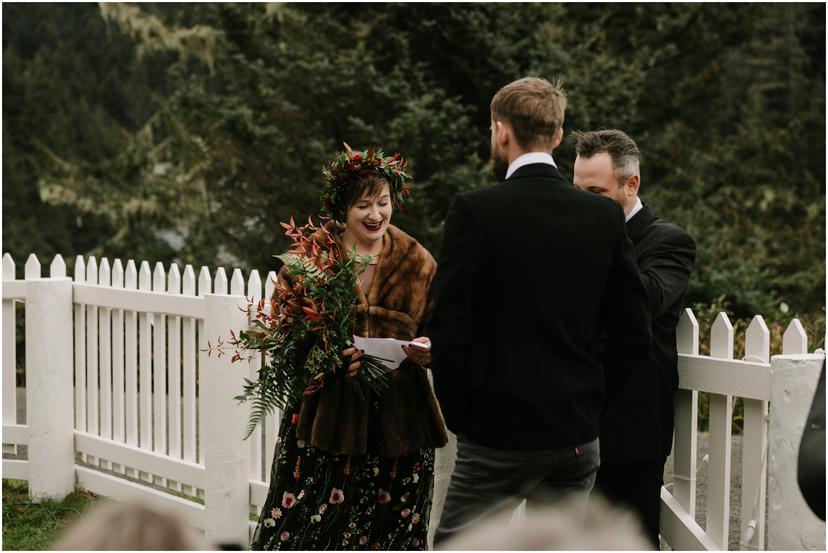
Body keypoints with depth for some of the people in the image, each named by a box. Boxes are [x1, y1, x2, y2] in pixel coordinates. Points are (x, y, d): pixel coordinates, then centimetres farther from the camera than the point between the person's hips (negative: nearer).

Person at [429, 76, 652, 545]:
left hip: (499, 434, -5)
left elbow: (449, 329, -11)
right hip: (579, 432, 5)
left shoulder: (474, 211, -12)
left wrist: (457, 414, 2)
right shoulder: (605, 216, 1)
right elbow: (635, 335, 3)